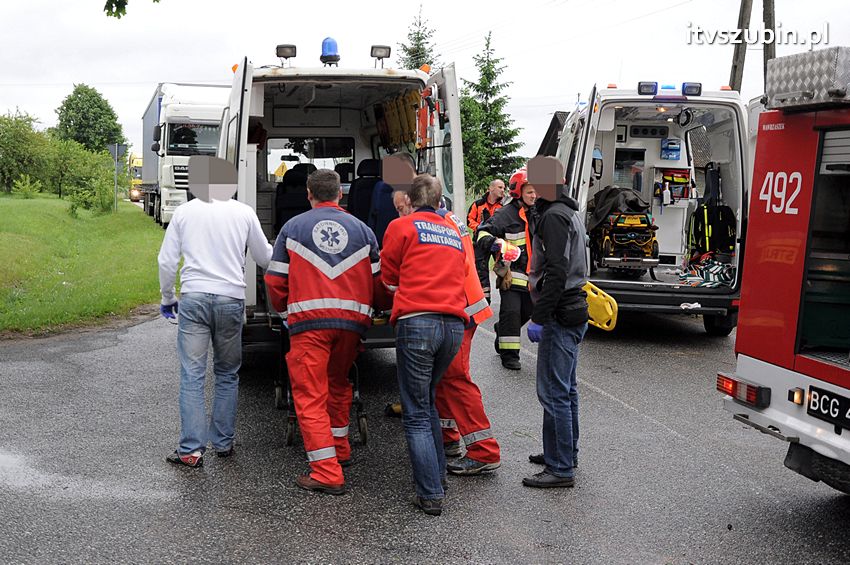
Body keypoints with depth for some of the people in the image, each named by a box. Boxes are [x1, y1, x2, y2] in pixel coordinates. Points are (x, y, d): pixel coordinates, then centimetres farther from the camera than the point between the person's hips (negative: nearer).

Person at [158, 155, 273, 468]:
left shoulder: (185, 211, 5)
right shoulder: (244, 213, 4)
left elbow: (167, 261, 5)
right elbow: (265, 258, 14)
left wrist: (168, 298, 19)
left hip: (194, 298, 0)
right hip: (231, 299, 1)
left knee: (192, 375, 0)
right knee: (227, 375, 14)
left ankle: (191, 449, -2)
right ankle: (223, 442, 19)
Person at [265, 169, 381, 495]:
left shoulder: (293, 227, 8)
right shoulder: (361, 230, 13)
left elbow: (275, 280, 7)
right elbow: (379, 281, 10)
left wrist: (284, 308, 25)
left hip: (309, 320, -3)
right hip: (352, 320, 3)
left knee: (310, 395, -1)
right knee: (338, 383, 25)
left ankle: (327, 473, -7)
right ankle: (340, 449, 37)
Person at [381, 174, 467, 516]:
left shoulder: (401, 226, 6)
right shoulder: (453, 234, 22)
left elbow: (389, 278, 12)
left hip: (416, 321, -6)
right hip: (454, 324, 6)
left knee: (416, 414, 1)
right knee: (427, 399, 24)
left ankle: (431, 495, -2)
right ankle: (437, 474, 28)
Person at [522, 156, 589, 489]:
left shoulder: (554, 217, -15)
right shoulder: (569, 212, 18)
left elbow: (556, 272, -24)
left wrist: (540, 317, -22)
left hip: (560, 316, -11)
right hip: (574, 311, 11)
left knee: (553, 393, -7)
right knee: (566, 390, 19)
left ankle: (561, 469, -3)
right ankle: (566, 452, 31)